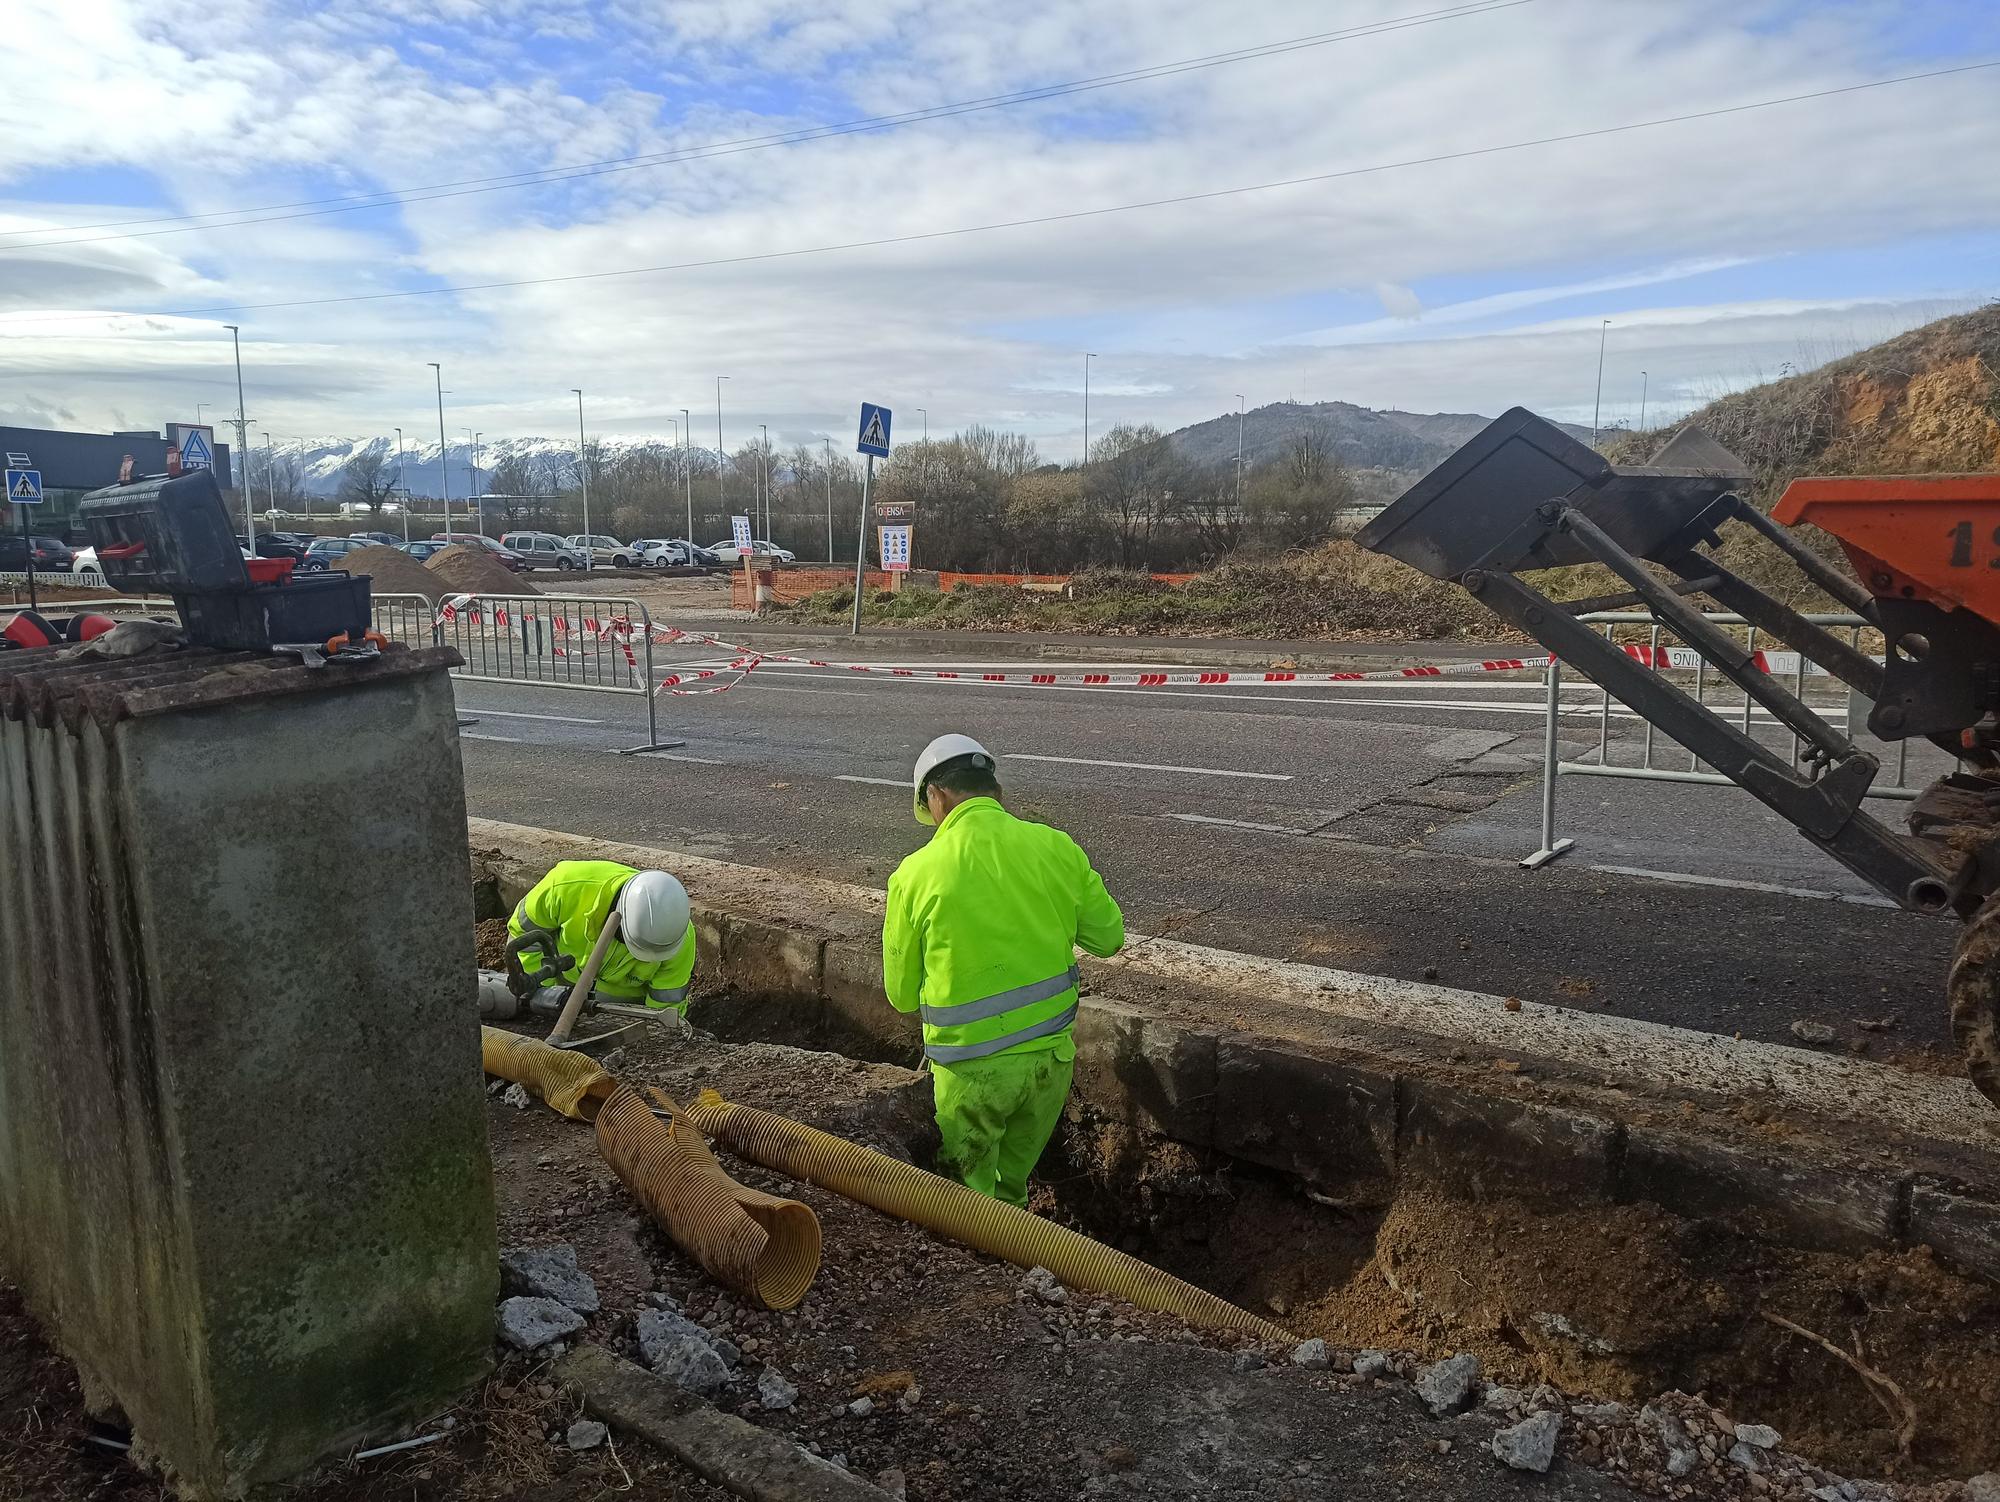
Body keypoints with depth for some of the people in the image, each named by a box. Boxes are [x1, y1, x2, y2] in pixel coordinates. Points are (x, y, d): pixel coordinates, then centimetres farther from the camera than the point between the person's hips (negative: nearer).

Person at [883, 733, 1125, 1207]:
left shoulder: (915, 875, -12)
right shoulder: (1056, 847, -5)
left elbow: (901, 995, -1)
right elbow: (1108, 937, 6)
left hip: (973, 1068, -3)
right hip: (1051, 1057, 4)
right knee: (1012, 1189, 26)